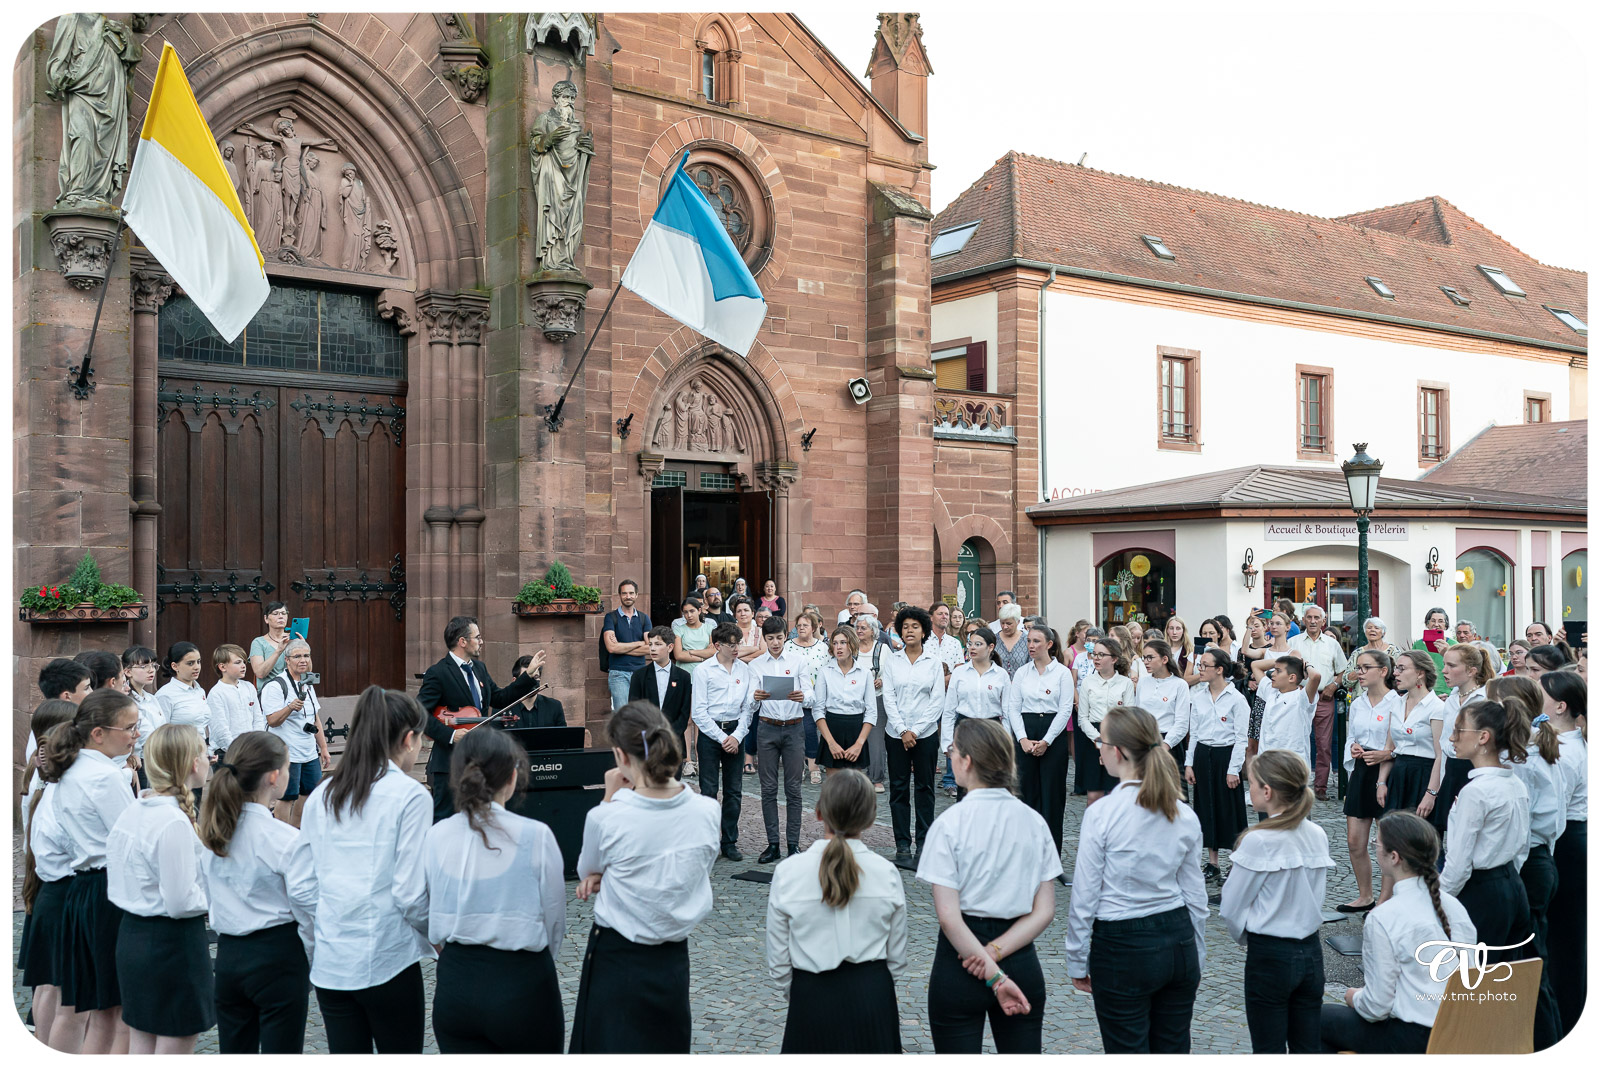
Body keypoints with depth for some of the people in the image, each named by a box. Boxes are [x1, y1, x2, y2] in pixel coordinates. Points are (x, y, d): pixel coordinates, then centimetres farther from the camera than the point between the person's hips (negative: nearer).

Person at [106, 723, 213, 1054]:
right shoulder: (174, 822, -23)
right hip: (173, 941, -9)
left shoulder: (131, 812, 5)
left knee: (140, 1046, 18)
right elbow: (181, 902, -23)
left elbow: (116, 886, 12)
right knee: (174, 1049, 3)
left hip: (131, 936, 9)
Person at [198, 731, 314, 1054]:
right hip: (278, 958, -6)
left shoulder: (213, 833, 2)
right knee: (282, 1052, 2)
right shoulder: (285, 839, -17)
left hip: (228, 956, 6)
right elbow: (307, 913, -11)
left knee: (233, 1052, 15)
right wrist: (310, 970, 2)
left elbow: (211, 900, 11)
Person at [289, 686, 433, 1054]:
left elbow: (300, 888, 6)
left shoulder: (322, 794, 6)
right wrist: (437, 934, 2)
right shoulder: (410, 795, -12)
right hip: (387, 960, -5)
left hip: (330, 961, 5)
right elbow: (411, 894, -15)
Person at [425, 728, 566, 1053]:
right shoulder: (535, 836, -12)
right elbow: (555, 921, -2)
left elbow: (427, 917, 5)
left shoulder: (435, 837, -4)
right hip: (522, 985, -3)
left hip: (454, 988, 3)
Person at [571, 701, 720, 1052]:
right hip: (673, 961, 4)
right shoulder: (707, 811, -11)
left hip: (616, 961, -4)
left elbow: (586, 870, 1)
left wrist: (609, 798, -1)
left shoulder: (606, 818, -22)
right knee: (668, 1049, 20)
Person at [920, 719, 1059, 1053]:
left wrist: (994, 976, -15)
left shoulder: (950, 823, -12)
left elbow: (948, 916, -17)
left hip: (961, 957, -4)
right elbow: (1044, 911, -2)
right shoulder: (1034, 821, 1)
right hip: (1021, 961, 4)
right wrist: (997, 952, -9)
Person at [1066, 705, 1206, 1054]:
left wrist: (1077, 962, 0)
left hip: (1121, 947, -5)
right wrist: (1196, 960, 18)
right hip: (1179, 942, 5)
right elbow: (1196, 897, 7)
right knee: (1174, 1050, 16)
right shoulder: (1185, 816, -1)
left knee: (1128, 1051, 8)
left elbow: (1084, 898, -11)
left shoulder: (1101, 814, -16)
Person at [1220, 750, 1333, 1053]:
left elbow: (1232, 906, -11)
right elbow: (1319, 894, 8)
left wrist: (1244, 937, 8)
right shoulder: (1317, 835, -1)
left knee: (1269, 1050, 7)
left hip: (1270, 956, -6)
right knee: (1308, 1048, 14)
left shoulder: (1258, 841, -19)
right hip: (1311, 951, 6)